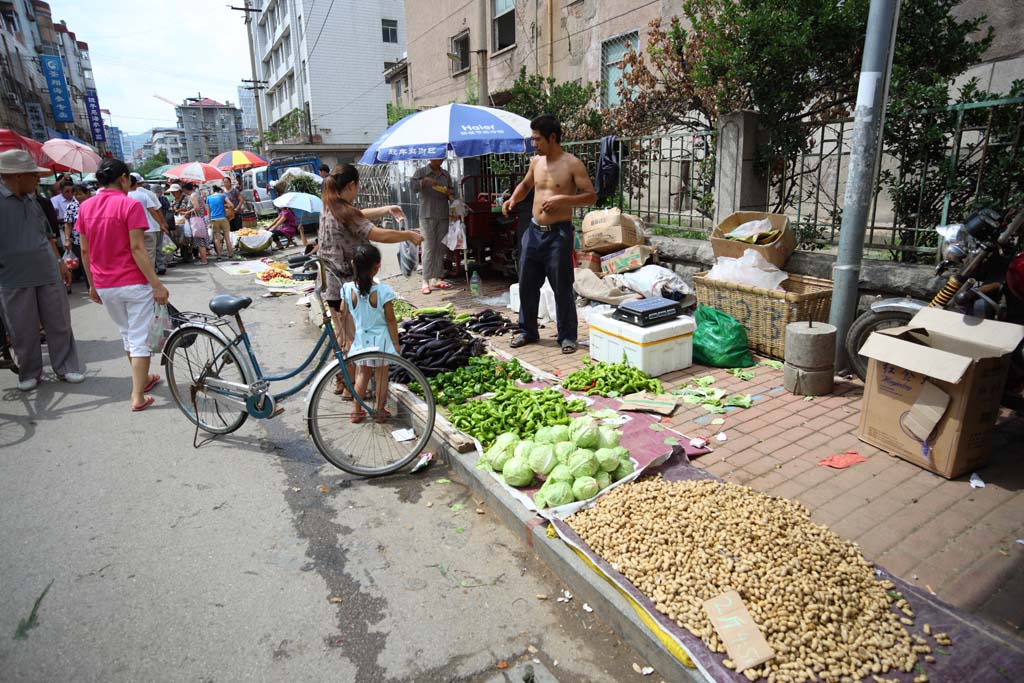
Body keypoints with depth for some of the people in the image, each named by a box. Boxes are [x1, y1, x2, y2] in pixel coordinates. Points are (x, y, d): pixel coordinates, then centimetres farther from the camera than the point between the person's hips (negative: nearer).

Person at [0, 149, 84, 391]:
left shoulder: (32, 199, 13)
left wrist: (59, 262, 19)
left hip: (48, 273, 5)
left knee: (59, 324, 8)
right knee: (23, 331, 5)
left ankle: (66, 367, 19)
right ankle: (29, 373, 20)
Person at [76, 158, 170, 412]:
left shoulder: (85, 207, 5)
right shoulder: (130, 205, -11)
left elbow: (85, 251, 8)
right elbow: (137, 248, -17)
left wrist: (92, 284, 18)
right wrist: (156, 284, -16)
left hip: (104, 286, 6)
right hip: (133, 283, -6)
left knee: (127, 334, 21)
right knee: (139, 339, 1)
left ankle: (142, 379, 36)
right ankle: (138, 396, 0)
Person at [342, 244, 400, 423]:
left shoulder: (348, 289, -12)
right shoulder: (383, 291, -21)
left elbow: (347, 317, -2)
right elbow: (390, 320, -13)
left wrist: (351, 337, 13)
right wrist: (396, 343, -2)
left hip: (361, 339, 3)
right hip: (380, 339, -3)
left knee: (362, 373, 21)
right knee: (381, 374, 14)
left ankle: (357, 411, 29)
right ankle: (379, 411, 26)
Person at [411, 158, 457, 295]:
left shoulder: (446, 174, 16)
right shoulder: (421, 172, 4)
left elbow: (451, 190, 21)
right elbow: (414, 187, -7)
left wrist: (450, 193, -1)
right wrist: (424, 181, -23)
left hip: (443, 215, 4)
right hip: (427, 215, -4)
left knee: (441, 248, 3)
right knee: (428, 248, -9)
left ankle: (437, 278, 11)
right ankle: (426, 281, -8)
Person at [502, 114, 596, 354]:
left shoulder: (572, 164, -8)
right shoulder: (536, 162, 10)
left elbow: (591, 196, -10)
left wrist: (562, 199, -23)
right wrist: (513, 199, 7)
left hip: (559, 233, -6)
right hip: (534, 231, 6)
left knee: (562, 287, 0)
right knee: (527, 284, 11)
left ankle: (567, 336, 14)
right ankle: (527, 331, 26)